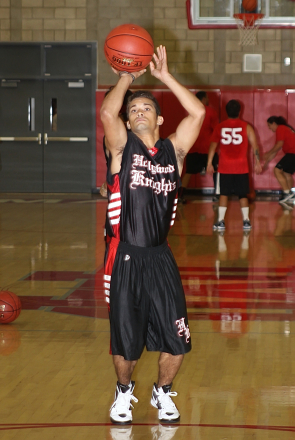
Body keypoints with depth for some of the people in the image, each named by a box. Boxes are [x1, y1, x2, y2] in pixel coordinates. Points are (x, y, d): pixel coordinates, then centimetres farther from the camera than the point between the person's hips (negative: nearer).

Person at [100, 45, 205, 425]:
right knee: (125, 340, 8)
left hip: (161, 257, 2)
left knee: (175, 340, 3)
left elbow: (198, 113, -6)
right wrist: (126, 78, -8)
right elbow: (107, 113, -20)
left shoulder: (173, 150, 6)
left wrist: (165, 76, -4)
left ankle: (162, 392, 30)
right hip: (126, 258, -2)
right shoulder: (122, 147, -1)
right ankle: (124, 392, 35)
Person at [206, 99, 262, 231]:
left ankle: (220, 221, 1)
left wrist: (209, 163, 8)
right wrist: (257, 163, 6)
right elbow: (254, 145, -1)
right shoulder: (246, 127, 0)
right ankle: (246, 221, 5)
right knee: (243, 194, 8)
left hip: (225, 167, 0)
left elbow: (213, 146, 3)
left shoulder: (219, 127, 2)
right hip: (241, 167, 0)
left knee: (224, 194, 7)